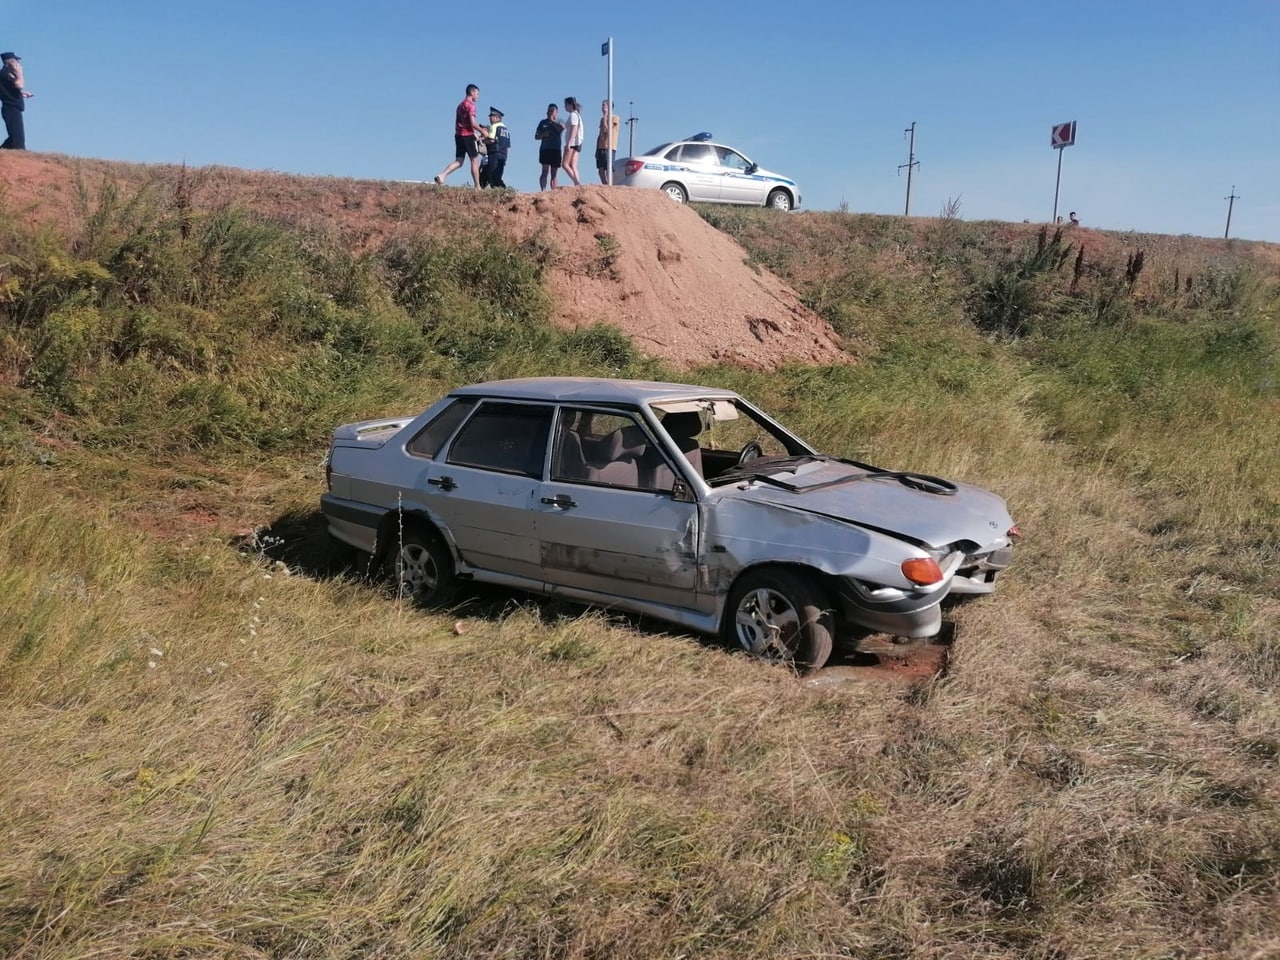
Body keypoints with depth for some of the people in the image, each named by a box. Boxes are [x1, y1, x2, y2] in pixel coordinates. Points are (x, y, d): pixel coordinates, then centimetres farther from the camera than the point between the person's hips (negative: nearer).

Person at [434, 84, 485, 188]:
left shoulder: (461, 105, 20)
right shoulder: (470, 105, -8)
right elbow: (472, 123, -17)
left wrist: (476, 133, 22)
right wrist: (482, 131, -3)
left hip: (458, 134, 8)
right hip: (467, 135, -8)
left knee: (459, 161, 5)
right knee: (475, 160, -1)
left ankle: (441, 175, -14)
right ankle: (477, 186, -1)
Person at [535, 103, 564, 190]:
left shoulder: (559, 121, 12)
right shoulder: (543, 122, 15)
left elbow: (562, 128, -12)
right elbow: (536, 136, 13)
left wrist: (552, 121, -2)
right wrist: (543, 135, -7)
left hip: (556, 149, 1)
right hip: (545, 149, -1)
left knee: (554, 175, 2)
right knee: (545, 172, -14)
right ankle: (543, 191, -21)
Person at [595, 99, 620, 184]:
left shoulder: (615, 118, -3)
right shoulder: (603, 119, 19)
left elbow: (606, 129, -16)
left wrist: (605, 116, -8)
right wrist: (597, 149, 16)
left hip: (610, 148, -7)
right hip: (601, 148, 7)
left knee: (608, 170, -11)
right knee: (601, 171, 2)